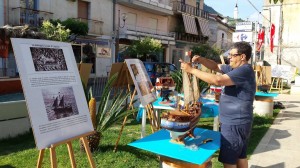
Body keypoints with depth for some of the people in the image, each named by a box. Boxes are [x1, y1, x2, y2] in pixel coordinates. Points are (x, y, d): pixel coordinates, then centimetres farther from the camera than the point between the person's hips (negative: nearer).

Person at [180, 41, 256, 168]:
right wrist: (200, 60, -7)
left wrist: (191, 70, -26)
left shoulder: (244, 71, -22)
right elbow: (216, 67, 13)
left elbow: (217, 80, -30)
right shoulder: (235, 68, 10)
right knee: (240, 156, 21)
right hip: (237, 122, 10)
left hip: (235, 124, -10)